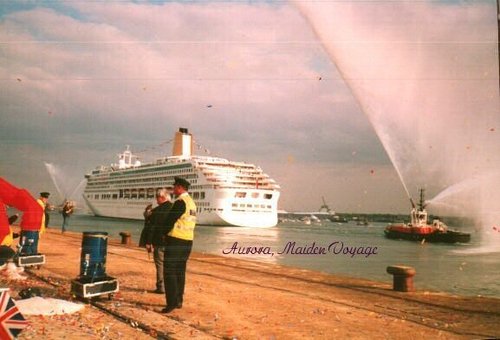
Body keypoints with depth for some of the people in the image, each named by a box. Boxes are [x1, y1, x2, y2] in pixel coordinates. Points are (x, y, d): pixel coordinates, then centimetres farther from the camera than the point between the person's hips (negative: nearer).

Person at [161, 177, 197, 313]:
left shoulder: (180, 202, -15)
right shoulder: (191, 202, 13)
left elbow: (170, 220, -16)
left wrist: (165, 233, 1)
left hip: (175, 240, -9)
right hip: (188, 241, 9)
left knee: (169, 272, -4)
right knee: (180, 271, 14)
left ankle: (172, 303, -6)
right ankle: (179, 301, 20)